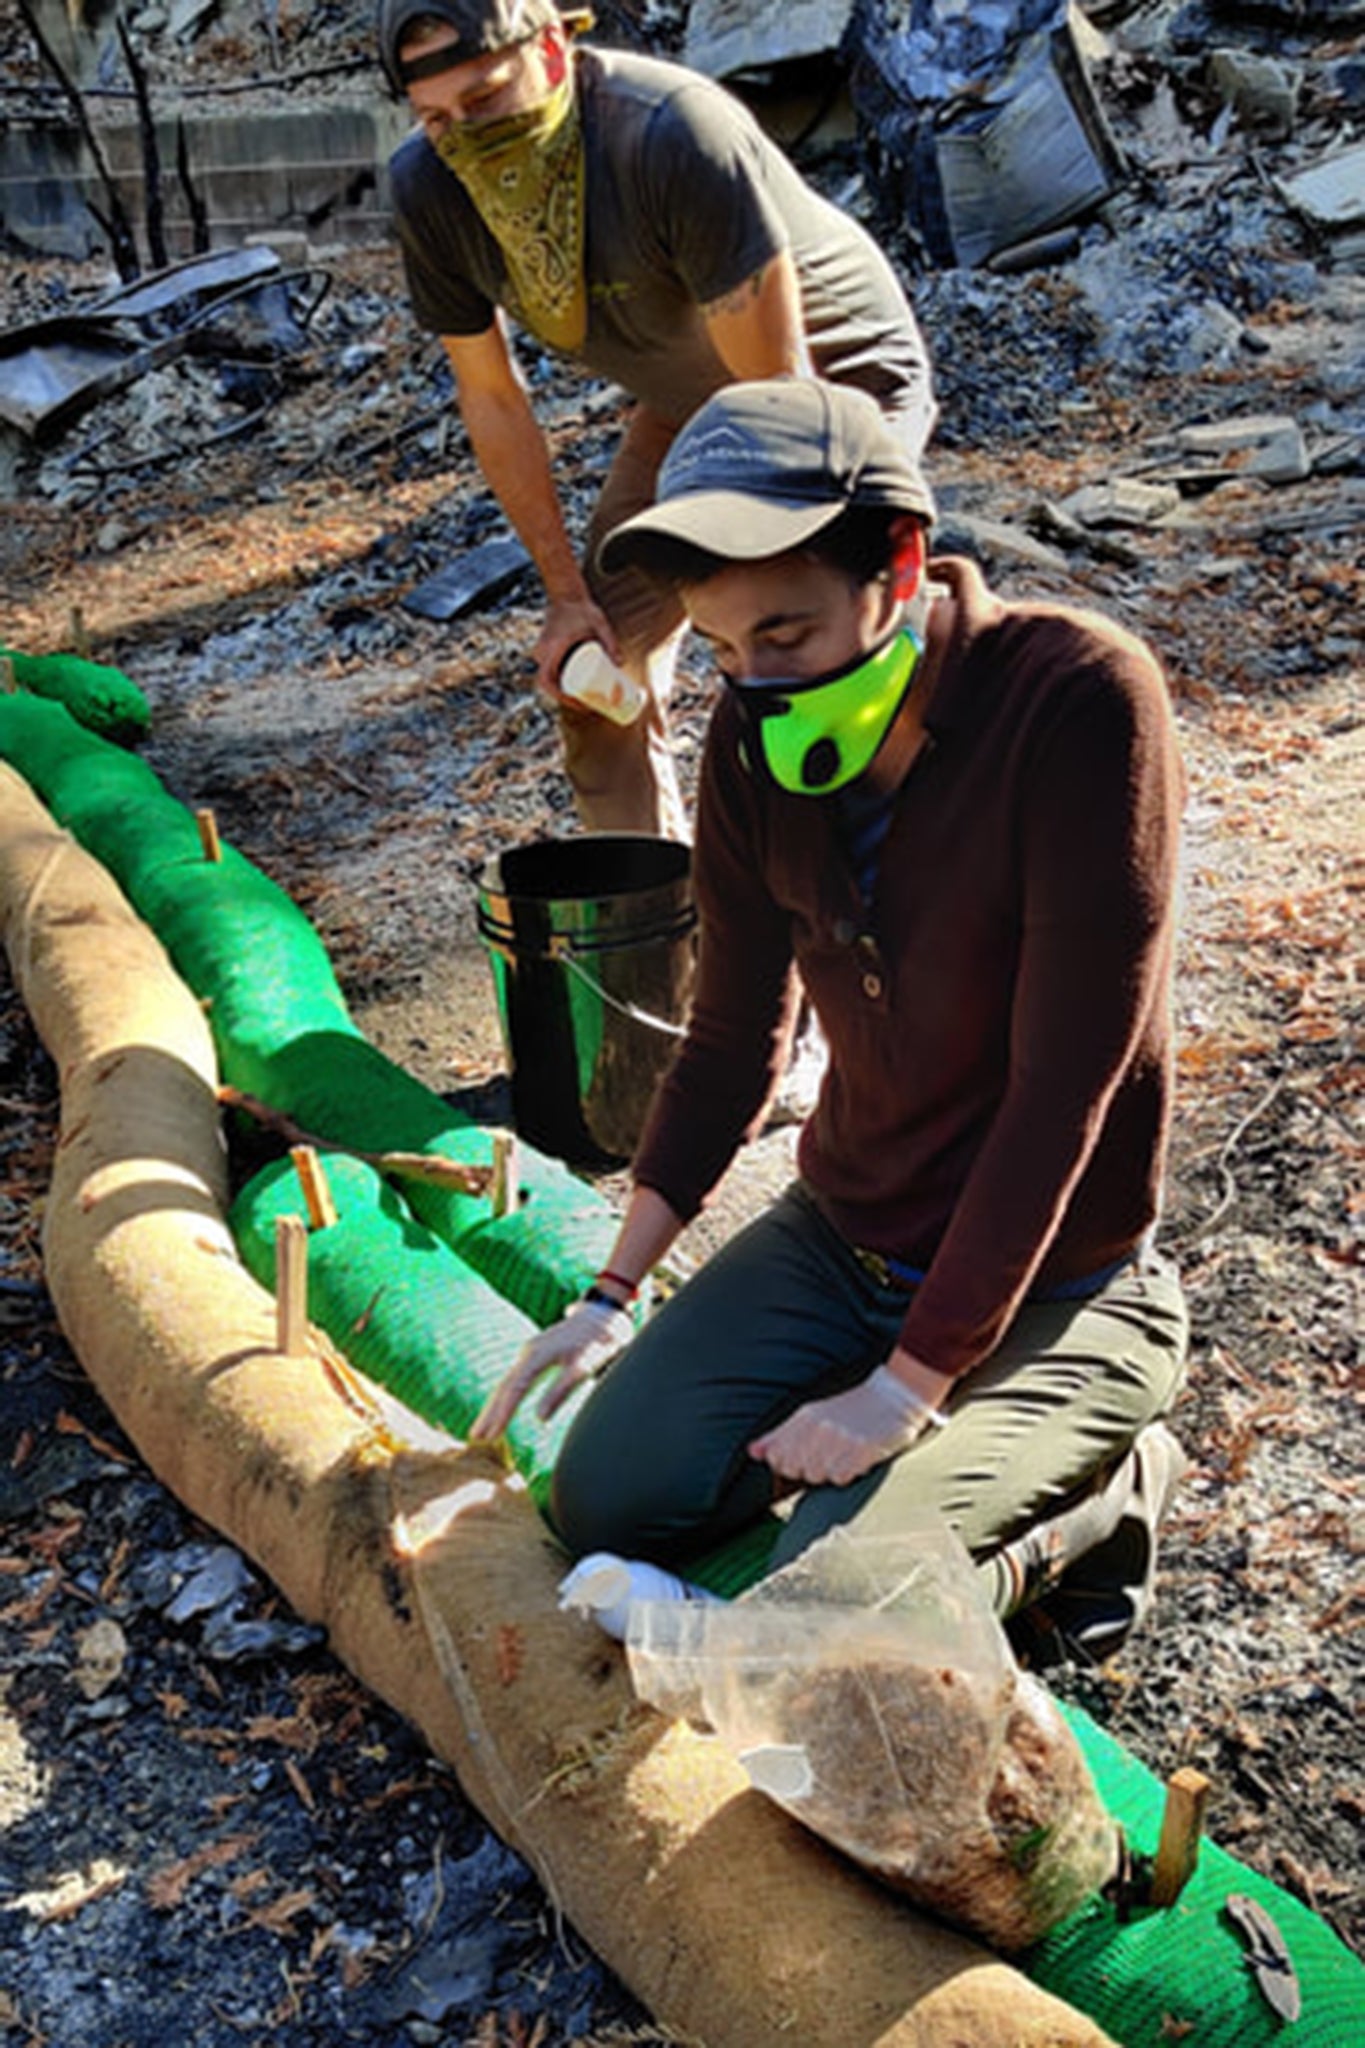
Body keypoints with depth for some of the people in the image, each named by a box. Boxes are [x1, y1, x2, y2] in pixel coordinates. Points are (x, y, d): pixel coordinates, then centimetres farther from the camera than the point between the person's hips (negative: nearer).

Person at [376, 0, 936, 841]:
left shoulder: (677, 135, -36)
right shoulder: (429, 188, -18)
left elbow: (781, 391, -30)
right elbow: (491, 398, -5)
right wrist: (567, 591, -6)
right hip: (686, 403, 6)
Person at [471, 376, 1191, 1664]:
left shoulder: (1084, 700, -26)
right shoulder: (756, 739, -7)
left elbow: (1065, 1086, -25)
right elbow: (730, 1040, 4)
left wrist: (911, 1383, -20)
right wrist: (613, 1296, 2)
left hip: (1054, 1286, -5)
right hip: (837, 1235, 6)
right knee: (605, 1503, -7)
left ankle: (1091, 1489, 8)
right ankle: (907, 1457, 14)